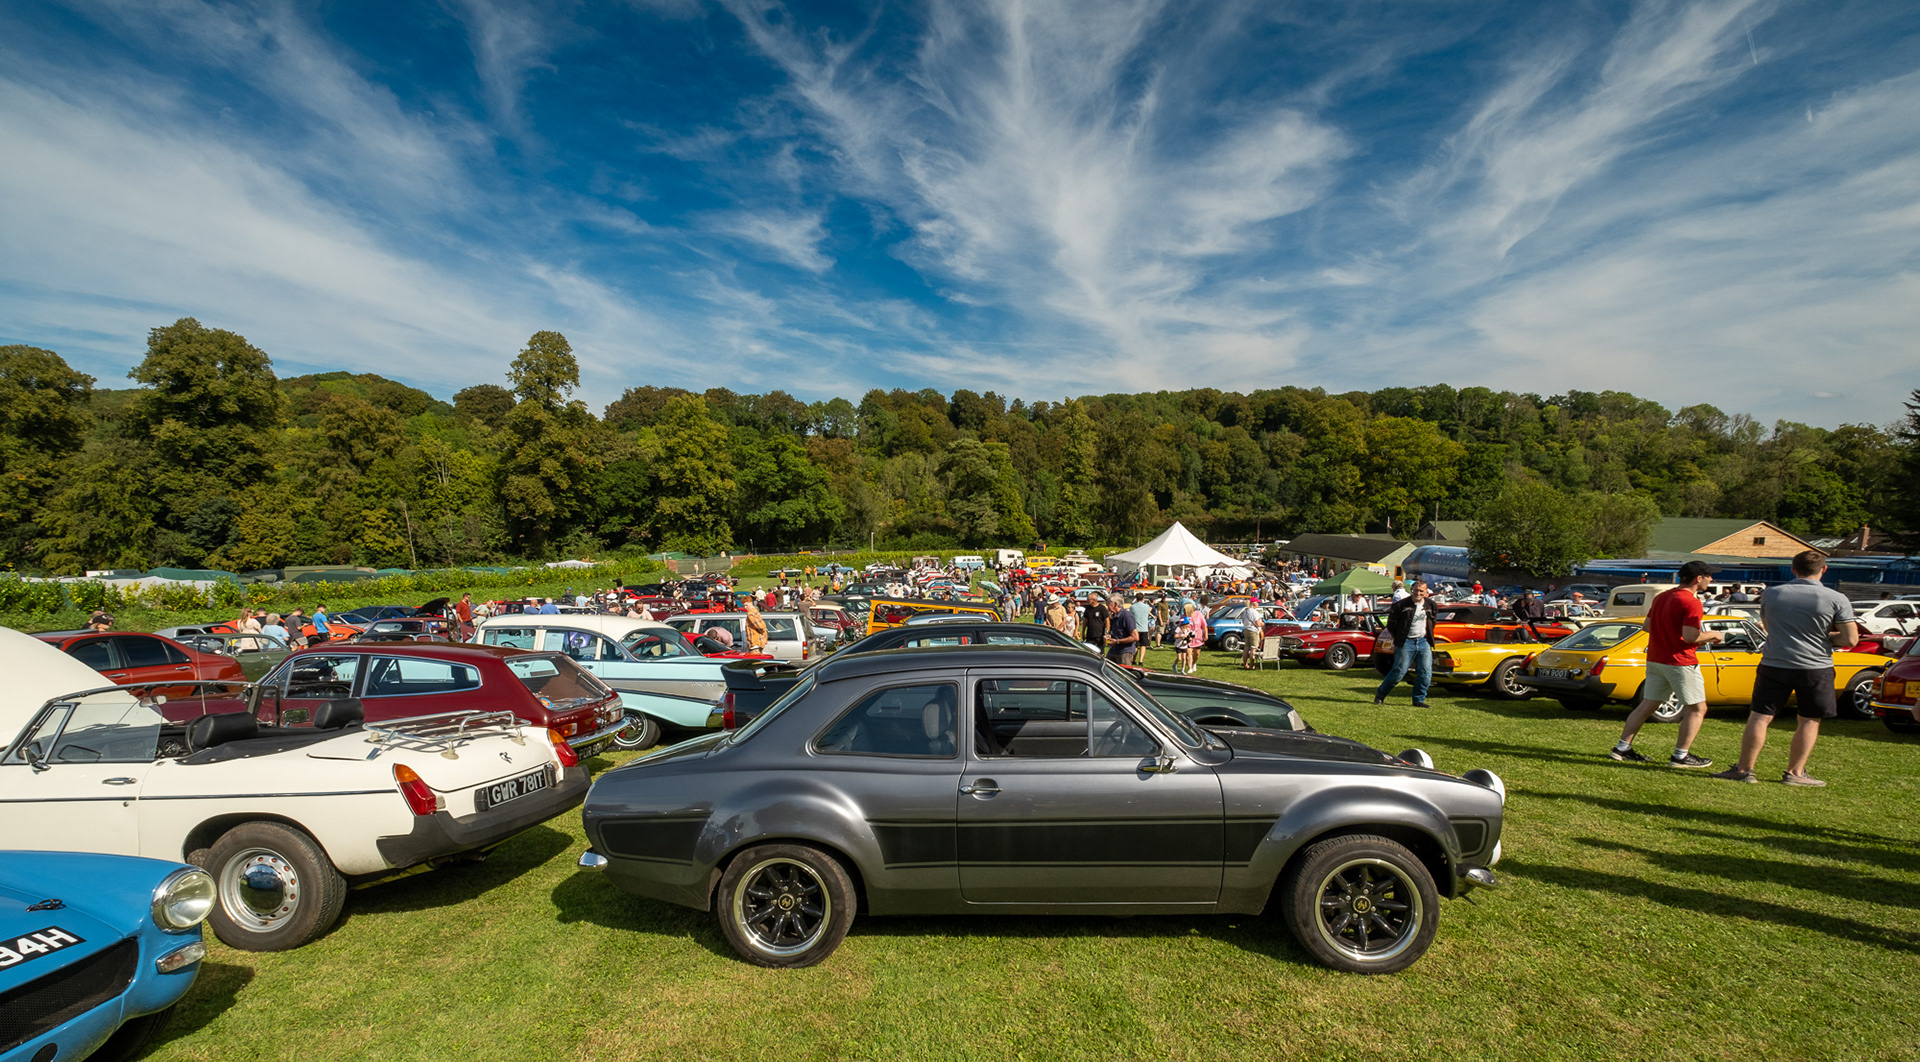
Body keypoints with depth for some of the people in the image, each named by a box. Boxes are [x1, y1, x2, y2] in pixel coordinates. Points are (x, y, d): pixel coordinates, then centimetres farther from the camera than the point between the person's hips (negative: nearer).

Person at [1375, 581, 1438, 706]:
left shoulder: (1431, 605, 5)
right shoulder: (1401, 605, -10)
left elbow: (1434, 619, 24)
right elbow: (1391, 623, 0)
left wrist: (1428, 634, 18)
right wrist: (1398, 638, 4)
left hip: (1424, 642, 5)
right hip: (1406, 642, -5)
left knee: (1426, 673, 0)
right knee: (1399, 671, -5)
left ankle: (1419, 700, 15)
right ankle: (1380, 695, 10)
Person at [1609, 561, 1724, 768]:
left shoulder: (1662, 596, 11)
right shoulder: (1691, 603, -16)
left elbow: (1647, 625, 17)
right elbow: (1690, 636, -21)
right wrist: (1712, 635, -3)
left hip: (1655, 660, 8)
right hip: (1680, 662, -8)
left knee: (1648, 706, 12)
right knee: (1697, 709, 6)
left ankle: (1622, 748, 10)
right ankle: (1680, 755, 8)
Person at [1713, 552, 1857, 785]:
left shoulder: (1771, 594, -1)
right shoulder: (1836, 600, -7)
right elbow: (1850, 639, -7)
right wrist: (1824, 636, 11)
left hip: (1774, 665, 1)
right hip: (1815, 668, 0)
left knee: (1760, 717, 4)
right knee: (1809, 721, 13)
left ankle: (1744, 769, 6)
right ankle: (1795, 773, 16)